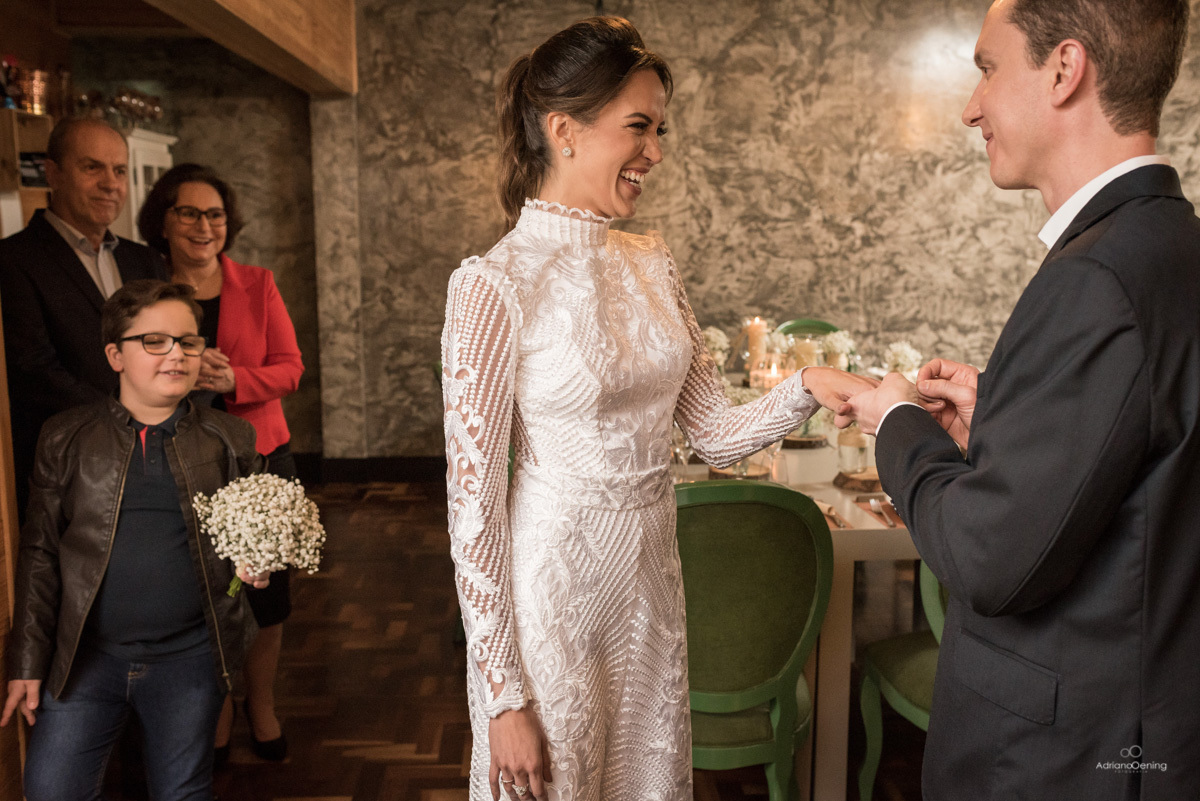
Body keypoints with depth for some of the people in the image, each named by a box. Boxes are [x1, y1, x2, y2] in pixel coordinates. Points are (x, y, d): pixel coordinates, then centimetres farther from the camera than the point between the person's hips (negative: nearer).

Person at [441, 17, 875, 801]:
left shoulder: (651, 261, 3)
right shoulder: (494, 285, -17)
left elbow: (715, 432, 4)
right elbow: (473, 504, -15)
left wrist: (806, 388, -15)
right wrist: (503, 695, -12)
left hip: (651, 576, 6)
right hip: (550, 589, -6)